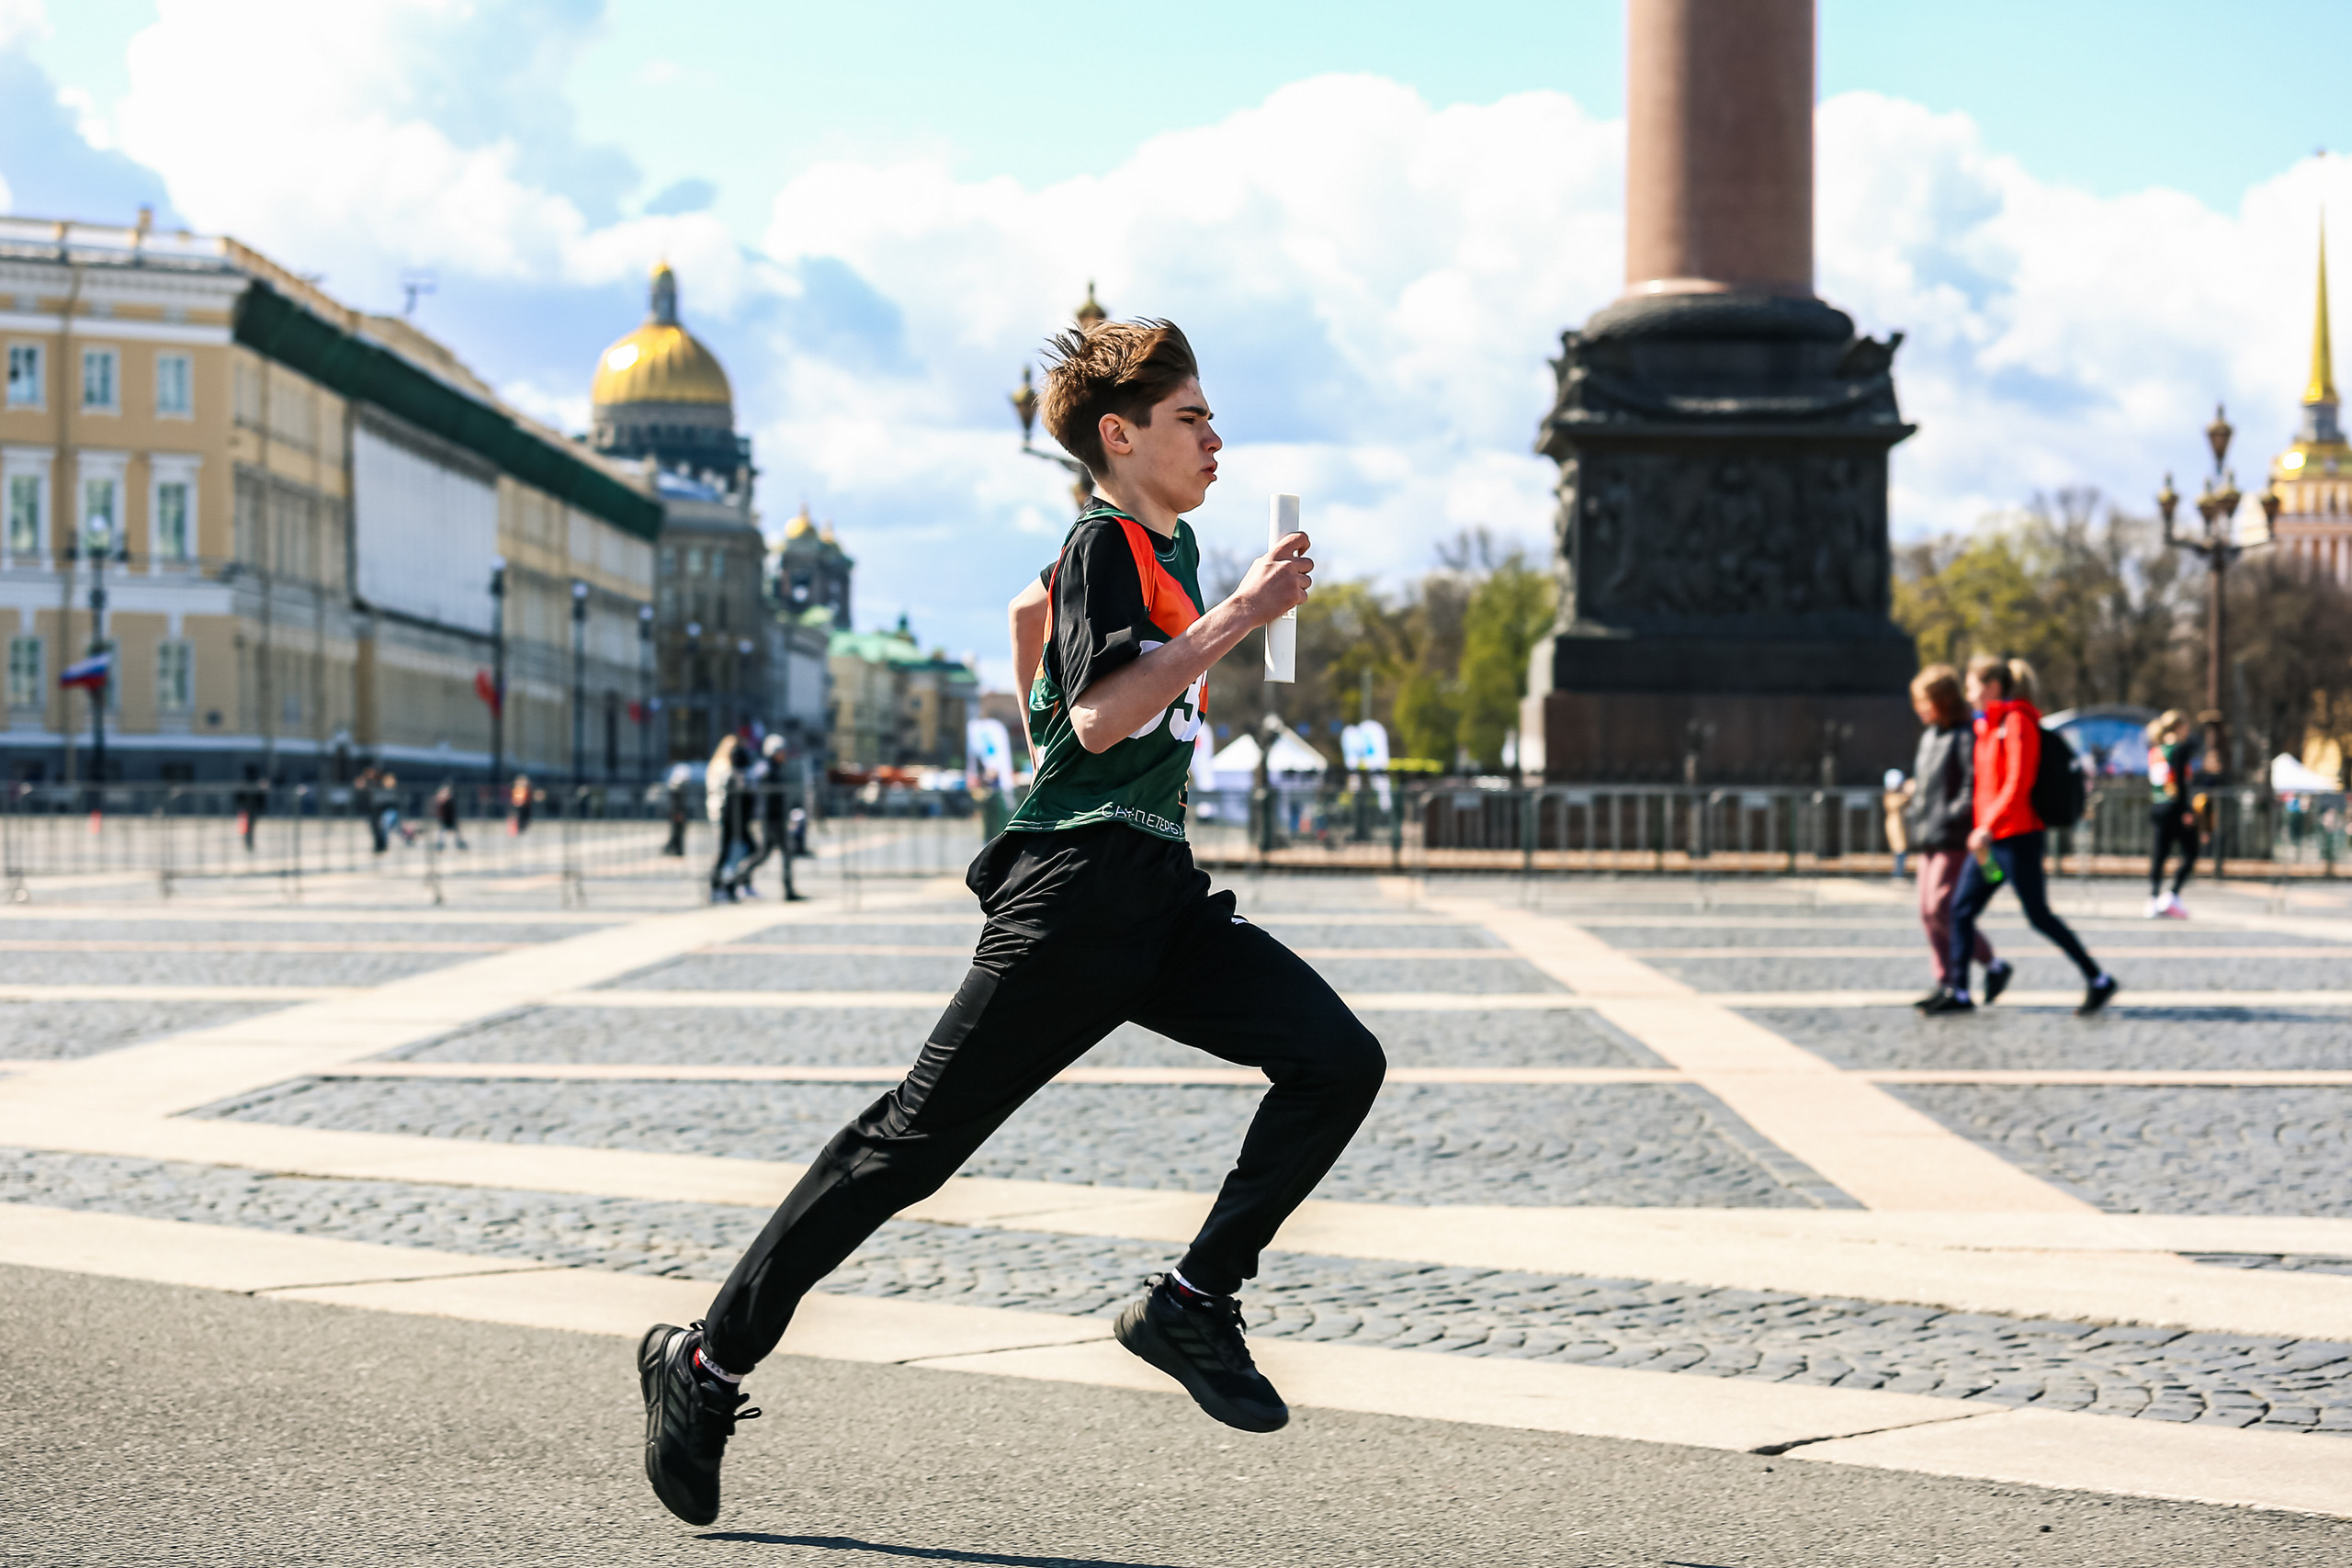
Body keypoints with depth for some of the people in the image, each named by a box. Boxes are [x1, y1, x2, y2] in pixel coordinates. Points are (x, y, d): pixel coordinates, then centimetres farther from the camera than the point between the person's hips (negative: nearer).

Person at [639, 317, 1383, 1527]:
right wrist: (1237, 620, -20)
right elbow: (1097, 716, -22)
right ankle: (708, 1364, 1)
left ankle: (1190, 1303, -2)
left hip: (1157, 894, 9)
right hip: (1075, 888, -9)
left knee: (1338, 1060, -9)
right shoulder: (1102, 542, -8)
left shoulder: (1176, 548, 20)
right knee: (919, 1133, -8)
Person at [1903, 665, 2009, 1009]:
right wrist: (1912, 812, 12)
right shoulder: (1928, 737, 17)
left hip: (1954, 839, -9)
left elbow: (1974, 786, -18)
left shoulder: (1966, 736, -11)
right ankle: (1948, 982, 11)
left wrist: (1951, 816, -20)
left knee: (1941, 909, -13)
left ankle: (1993, 965, 2)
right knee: (1928, 913, 6)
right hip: (1928, 839, 9)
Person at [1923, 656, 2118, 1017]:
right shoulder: (1988, 725, 15)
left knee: (2039, 916, -4)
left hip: (2017, 837, -9)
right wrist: (1981, 828, 15)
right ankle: (1958, 992, 9)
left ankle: (2099, 980, 6)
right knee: (1962, 909, 5)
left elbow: (2018, 783, -19)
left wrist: (1988, 827, -23)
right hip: (1989, 838, 9)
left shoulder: (2017, 722, -12)